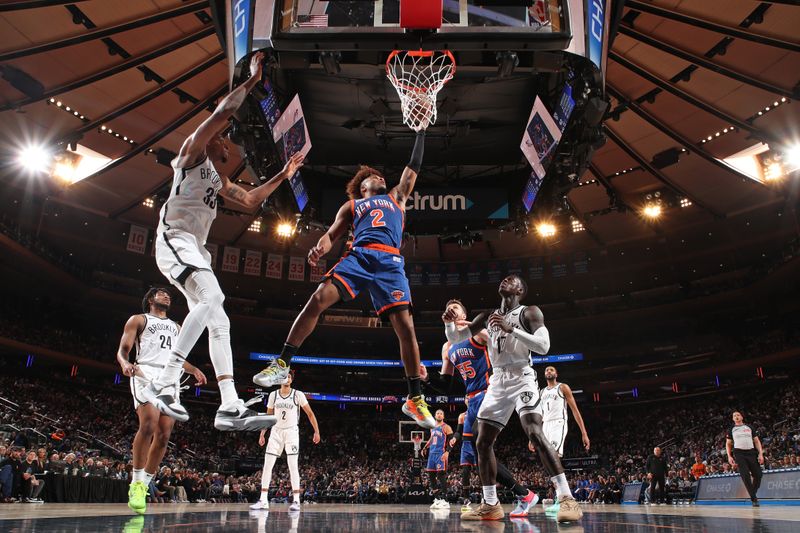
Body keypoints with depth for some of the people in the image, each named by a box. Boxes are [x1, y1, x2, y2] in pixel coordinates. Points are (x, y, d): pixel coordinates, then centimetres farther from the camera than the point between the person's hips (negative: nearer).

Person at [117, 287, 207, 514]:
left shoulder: (176, 327, 29)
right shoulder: (138, 320, 14)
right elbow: (122, 350, 6)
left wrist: (194, 370, 13)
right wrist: (125, 363, -18)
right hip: (147, 374, -5)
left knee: (164, 435, -4)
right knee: (149, 425, -25)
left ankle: (144, 485, 6)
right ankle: (136, 483, -14)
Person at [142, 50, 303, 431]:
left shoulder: (218, 180, 29)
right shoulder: (193, 151, 6)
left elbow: (250, 200, 33)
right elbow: (221, 113, -6)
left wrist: (282, 176, 30)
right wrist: (252, 80, -1)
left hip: (194, 249, 10)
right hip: (175, 239, -10)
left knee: (218, 321, 5)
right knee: (212, 298, -30)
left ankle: (230, 407, 4)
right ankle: (160, 385, -32)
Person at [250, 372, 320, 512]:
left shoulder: (298, 395, -6)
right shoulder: (273, 395, 4)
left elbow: (310, 413, -3)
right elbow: (268, 416, 13)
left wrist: (316, 431, -9)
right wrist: (262, 434, 9)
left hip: (291, 431, -4)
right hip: (276, 432, 4)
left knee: (293, 466, -10)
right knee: (267, 466, -1)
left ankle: (296, 501, -6)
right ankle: (263, 501, 6)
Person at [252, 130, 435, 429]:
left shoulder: (396, 196, 34)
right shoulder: (352, 206, 29)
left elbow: (413, 168, 35)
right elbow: (331, 234, 18)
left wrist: (420, 133, 35)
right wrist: (320, 248, -5)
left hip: (390, 262, 0)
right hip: (358, 256, 0)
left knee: (405, 325, -12)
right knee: (318, 299, -21)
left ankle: (415, 400, -4)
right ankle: (282, 364, -11)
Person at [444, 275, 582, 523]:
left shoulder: (529, 312, -2)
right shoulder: (487, 316, 14)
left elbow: (543, 346, -16)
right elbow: (455, 339, 16)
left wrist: (511, 329, -24)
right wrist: (449, 323, -7)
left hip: (522, 378, -6)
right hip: (497, 382, 6)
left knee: (535, 434, -25)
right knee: (482, 443, 4)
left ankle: (566, 498, -22)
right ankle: (491, 505, 13)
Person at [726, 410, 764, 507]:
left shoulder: (749, 427, 13)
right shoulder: (731, 429, 11)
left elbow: (757, 441, 10)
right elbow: (728, 444, 12)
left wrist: (760, 453, -3)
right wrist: (729, 456, 0)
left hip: (751, 452, 2)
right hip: (739, 453, -2)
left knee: (758, 474, -2)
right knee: (745, 476, -12)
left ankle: (754, 494, 22)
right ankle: (754, 499, -6)